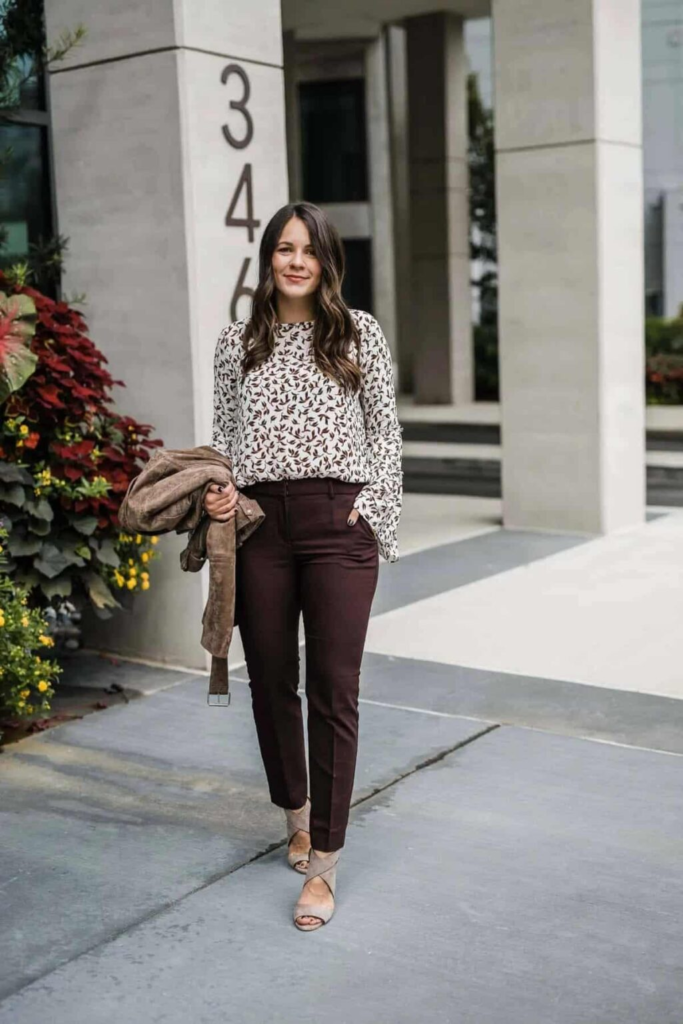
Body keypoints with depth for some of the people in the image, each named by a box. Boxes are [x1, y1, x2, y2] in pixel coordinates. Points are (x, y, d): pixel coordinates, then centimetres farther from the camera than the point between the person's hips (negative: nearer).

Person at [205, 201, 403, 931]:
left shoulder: (360, 334, 5)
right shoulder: (237, 341, 11)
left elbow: (385, 433, 6)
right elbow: (224, 432, 15)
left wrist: (374, 516, -3)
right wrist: (221, 489, -4)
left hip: (338, 522, -2)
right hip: (258, 522, 3)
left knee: (333, 692, -4)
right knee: (271, 681, 10)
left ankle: (323, 865, 4)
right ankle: (297, 816, 35)